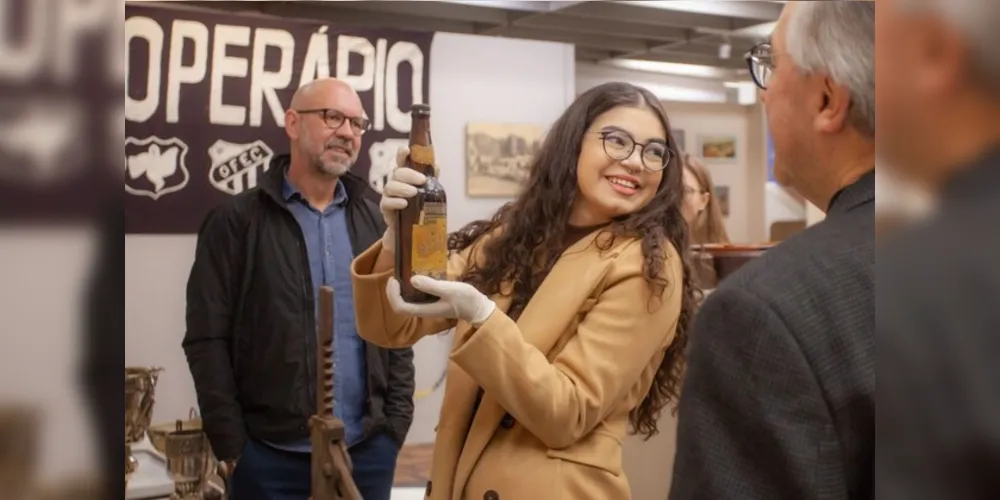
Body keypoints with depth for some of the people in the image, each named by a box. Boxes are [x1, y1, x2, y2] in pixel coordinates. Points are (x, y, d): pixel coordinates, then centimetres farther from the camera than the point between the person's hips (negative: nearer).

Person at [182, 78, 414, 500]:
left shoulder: (373, 224, 10)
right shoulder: (236, 221, -2)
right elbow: (207, 340, -5)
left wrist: (397, 424, 2)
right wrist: (232, 445, -8)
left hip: (369, 450, 4)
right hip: (270, 455, -3)